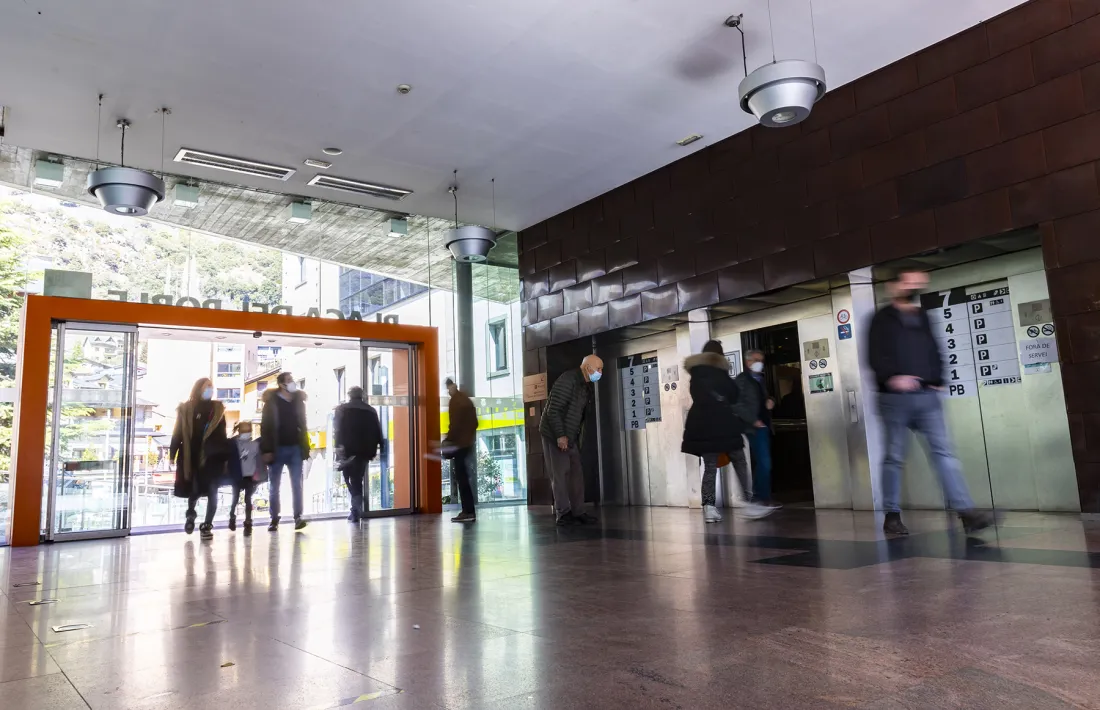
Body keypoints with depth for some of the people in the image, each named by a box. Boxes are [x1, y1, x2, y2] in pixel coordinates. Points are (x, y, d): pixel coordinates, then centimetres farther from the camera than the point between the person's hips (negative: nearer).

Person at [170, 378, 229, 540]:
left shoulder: (217, 409, 9)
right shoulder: (186, 408, 5)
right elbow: (178, 433, 4)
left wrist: (225, 457, 7)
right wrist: (172, 454, -1)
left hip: (212, 456, 1)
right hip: (191, 456, -1)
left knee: (212, 491, -3)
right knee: (193, 490, 7)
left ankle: (207, 526, 7)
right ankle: (191, 514, 38)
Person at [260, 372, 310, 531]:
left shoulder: (299, 400, 7)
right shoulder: (271, 402, -3)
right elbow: (265, 427, -5)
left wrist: (305, 447, 5)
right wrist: (266, 450, -11)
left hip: (295, 448, 2)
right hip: (277, 449, -2)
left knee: (296, 485, -3)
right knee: (274, 486, 6)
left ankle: (298, 517, -3)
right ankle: (274, 519, 14)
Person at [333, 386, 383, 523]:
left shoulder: (342, 409, 5)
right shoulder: (371, 411, 14)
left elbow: (337, 429, -7)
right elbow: (377, 432, 9)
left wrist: (339, 447, -12)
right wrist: (374, 449, 11)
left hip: (348, 450, -3)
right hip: (364, 450, 3)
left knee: (351, 480, 2)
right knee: (358, 479, 12)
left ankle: (357, 507, -14)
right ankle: (357, 509, 10)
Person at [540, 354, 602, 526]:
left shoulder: (585, 385, 10)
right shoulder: (567, 381, -19)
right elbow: (553, 410, -23)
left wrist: (577, 436, 10)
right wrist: (560, 436, -25)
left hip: (571, 437, 9)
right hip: (555, 435, -9)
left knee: (576, 474, 8)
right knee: (560, 475, -4)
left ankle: (578, 512, 13)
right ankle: (563, 514, 2)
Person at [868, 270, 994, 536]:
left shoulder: (923, 317, 17)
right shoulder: (883, 319, 0)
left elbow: (934, 352, 21)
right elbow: (875, 356, -11)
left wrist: (938, 380, 7)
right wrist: (892, 377, -27)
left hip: (927, 395, 5)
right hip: (895, 397, -5)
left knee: (943, 451, -3)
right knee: (894, 457, 2)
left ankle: (966, 512, -6)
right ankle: (892, 516, 10)